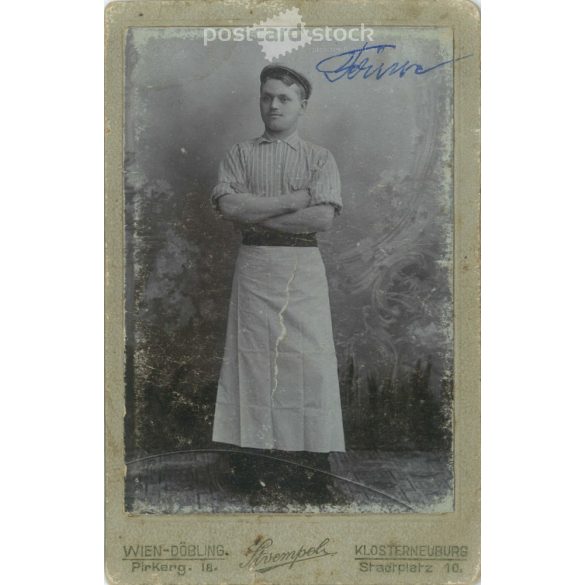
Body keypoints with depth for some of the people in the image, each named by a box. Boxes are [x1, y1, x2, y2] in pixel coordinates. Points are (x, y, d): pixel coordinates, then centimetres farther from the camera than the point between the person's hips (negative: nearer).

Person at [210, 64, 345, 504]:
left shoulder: (320, 158, 8)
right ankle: (257, 463, 5)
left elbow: (323, 217, -8)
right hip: (254, 266, 1)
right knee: (254, 359, -2)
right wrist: (294, 198, -9)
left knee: (309, 361, -3)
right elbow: (229, 206, -6)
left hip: (304, 268, 0)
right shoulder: (240, 155, 11)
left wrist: (257, 215, -8)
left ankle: (312, 465, 4)